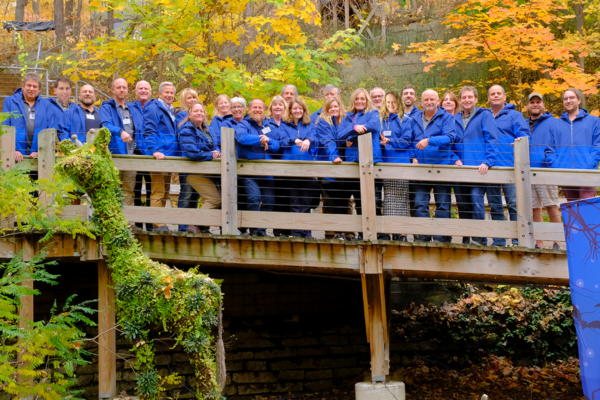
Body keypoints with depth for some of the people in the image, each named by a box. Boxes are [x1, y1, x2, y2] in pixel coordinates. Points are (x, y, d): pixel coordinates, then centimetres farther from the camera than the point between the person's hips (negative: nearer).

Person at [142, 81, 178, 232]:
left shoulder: (170, 111, 22)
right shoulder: (153, 108, -6)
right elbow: (149, 131, -15)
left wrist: (176, 154, 20)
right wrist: (155, 150, -26)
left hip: (169, 157, 9)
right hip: (159, 157, -9)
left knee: (165, 192, 13)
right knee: (158, 192, -10)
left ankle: (161, 224, 19)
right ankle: (158, 225, -11)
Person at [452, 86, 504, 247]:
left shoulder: (485, 116, 5)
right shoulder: (455, 119, 17)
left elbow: (492, 141, -4)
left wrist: (487, 162, -16)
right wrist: (456, 159, -3)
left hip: (479, 168, -5)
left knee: (476, 200, -17)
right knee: (462, 205, 6)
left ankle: (479, 238, -10)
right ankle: (467, 240, 14)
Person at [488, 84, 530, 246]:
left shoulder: (514, 115, 9)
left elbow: (524, 134, -1)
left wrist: (521, 140, -24)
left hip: (510, 166, -4)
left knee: (514, 203, -9)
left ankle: (517, 240, -6)